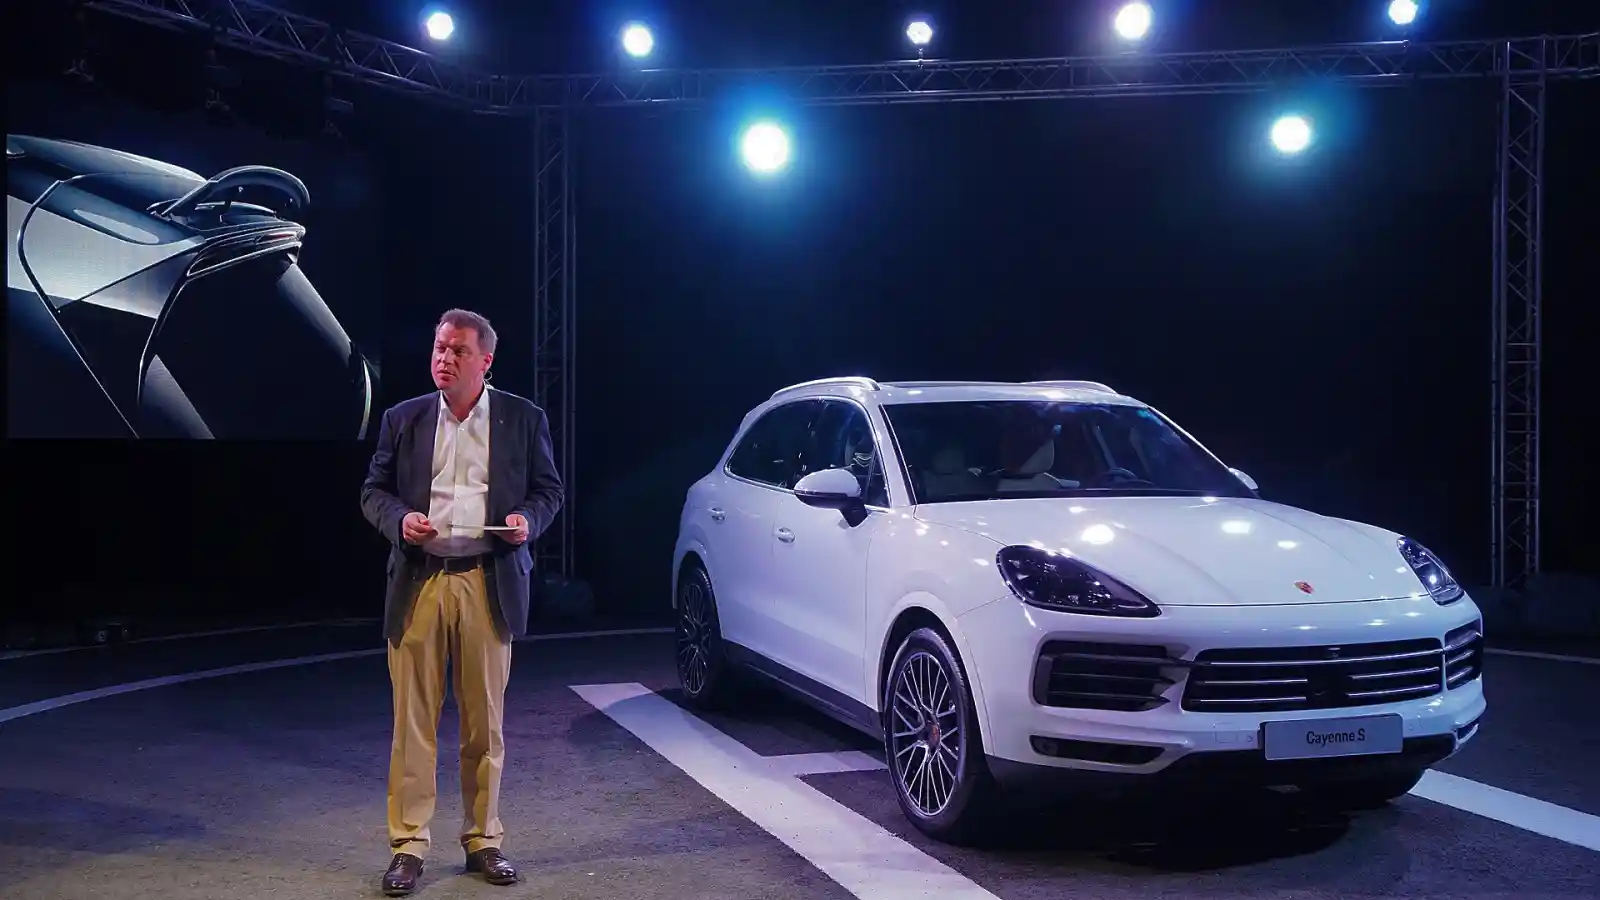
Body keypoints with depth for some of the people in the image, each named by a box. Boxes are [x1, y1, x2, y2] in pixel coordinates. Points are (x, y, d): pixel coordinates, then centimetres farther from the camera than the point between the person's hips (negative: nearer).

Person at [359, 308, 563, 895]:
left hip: (489, 584, 0)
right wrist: (399, 519, -9)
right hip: (419, 582, 1)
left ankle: (484, 841, 19)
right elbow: (373, 490, 11)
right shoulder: (403, 419, 9)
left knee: (485, 723, 7)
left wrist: (528, 520, -10)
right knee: (413, 721, 1)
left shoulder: (523, 419, 6)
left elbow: (548, 490, 11)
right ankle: (408, 847, 9)